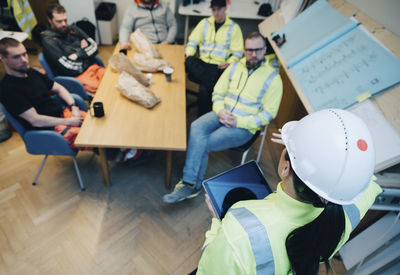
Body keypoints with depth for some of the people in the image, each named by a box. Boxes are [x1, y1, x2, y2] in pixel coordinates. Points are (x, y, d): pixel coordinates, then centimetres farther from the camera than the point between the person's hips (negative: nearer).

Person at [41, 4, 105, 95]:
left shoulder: (72, 29, 14)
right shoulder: (48, 40, -4)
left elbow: (94, 46, 8)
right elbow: (67, 67, -13)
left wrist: (77, 55, -7)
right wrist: (84, 51, 2)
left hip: (92, 67, 6)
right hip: (77, 76, -6)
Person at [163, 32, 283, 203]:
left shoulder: (273, 78, -4)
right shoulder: (235, 67, 10)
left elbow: (268, 114, -7)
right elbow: (217, 93, 12)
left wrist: (238, 122, -16)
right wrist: (220, 111, -10)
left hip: (244, 126, -4)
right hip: (222, 114, 4)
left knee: (204, 143, -23)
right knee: (196, 127, -26)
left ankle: (192, 185, -4)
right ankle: (190, 184, -20)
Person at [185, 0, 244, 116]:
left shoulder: (234, 27, 6)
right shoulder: (204, 23, 15)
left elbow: (238, 52, 2)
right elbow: (193, 41, 13)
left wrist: (229, 63, -18)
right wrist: (189, 54, -8)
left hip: (219, 66, -3)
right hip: (202, 63, 3)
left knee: (204, 89, -29)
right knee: (188, 62, -32)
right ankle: (215, 86, -31)